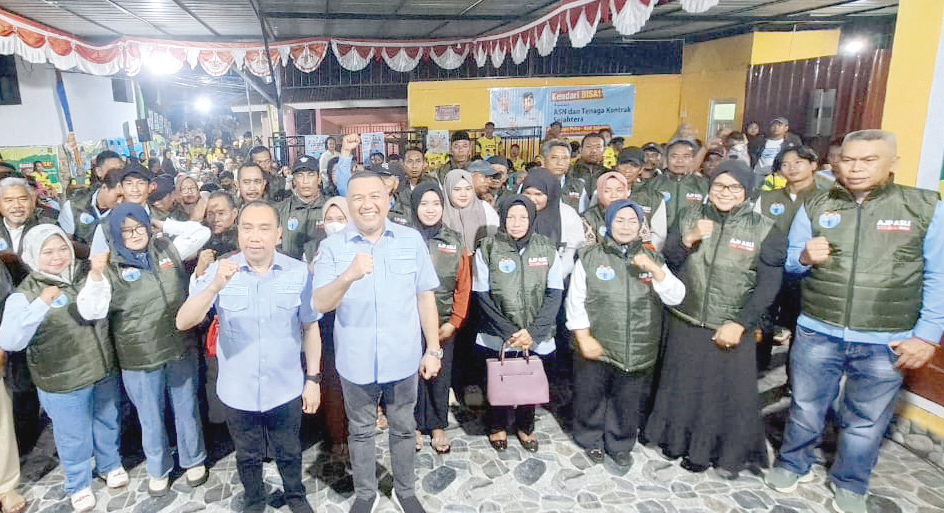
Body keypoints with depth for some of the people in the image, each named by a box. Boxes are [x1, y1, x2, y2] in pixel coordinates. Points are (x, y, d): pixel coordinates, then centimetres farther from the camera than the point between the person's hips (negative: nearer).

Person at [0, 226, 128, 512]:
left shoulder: (87, 275, -6)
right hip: (63, 383, -3)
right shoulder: (25, 294, -16)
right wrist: (41, 304, -40)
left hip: (104, 371, 4)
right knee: (73, 437, 17)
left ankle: (110, 465, 50)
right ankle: (78, 485, 42)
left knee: (106, 423, 24)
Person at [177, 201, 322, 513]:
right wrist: (214, 287, -37)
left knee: (289, 453, 21)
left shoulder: (299, 272, -11)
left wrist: (313, 379, -1)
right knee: (248, 456, 23)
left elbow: (310, 327, -2)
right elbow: (183, 322, -19)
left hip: (285, 389, 0)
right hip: (238, 390, 1)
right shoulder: (220, 271, -11)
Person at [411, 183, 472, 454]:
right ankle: (415, 425, 27)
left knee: (440, 376, 11)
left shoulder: (455, 242, 2)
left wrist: (454, 322, -3)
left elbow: (463, 287, 2)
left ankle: (437, 426, 28)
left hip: (444, 324, 2)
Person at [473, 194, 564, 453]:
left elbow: (555, 294, -3)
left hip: (536, 338, 2)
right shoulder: (487, 249, -6)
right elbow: (482, 296, -8)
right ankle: (498, 426, 41)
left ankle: (525, 426, 42)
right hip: (496, 339, -1)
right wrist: (509, 332, -14)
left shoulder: (548, 250, -1)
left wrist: (533, 331, -14)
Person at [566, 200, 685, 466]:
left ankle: (620, 444, 36)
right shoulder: (590, 258, -2)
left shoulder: (653, 259, 8)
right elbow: (575, 301, -3)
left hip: (638, 351, 2)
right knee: (590, 397, 10)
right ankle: (591, 441, 34)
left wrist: (654, 269, -16)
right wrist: (584, 338, -10)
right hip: (595, 348, -2)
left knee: (629, 402, 14)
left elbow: (676, 297, -2)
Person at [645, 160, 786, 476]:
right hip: (685, 322, 2)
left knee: (728, 392, 8)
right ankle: (678, 438, 38)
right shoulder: (691, 216, 2)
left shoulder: (764, 229, -6)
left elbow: (768, 284, -8)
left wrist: (740, 324, -15)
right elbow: (668, 260, -2)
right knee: (682, 385, 16)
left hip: (730, 328, -2)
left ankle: (727, 454, 31)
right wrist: (688, 239, -20)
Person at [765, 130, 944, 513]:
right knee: (806, 407, 15)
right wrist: (805, 258, -16)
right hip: (817, 332, 1)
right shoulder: (815, 206, 1)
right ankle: (792, 464, 38)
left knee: (867, 420, 15)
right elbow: (789, 263, 7)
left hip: (886, 341, -1)